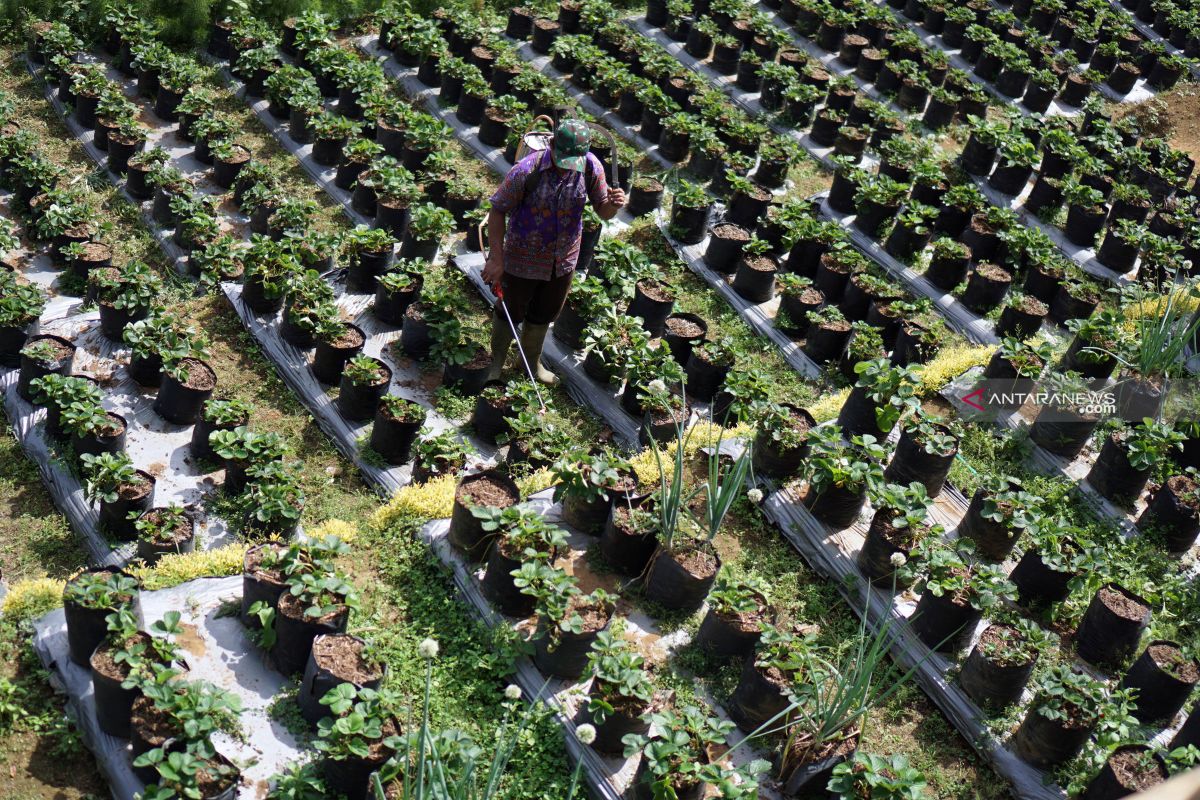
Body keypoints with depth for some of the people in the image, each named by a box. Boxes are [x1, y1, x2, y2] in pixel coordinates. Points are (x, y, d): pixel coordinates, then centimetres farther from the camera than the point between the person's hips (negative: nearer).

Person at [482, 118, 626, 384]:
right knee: (511, 311, 16)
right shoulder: (526, 170, -28)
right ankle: (497, 360, 44)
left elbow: (603, 212, -5)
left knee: (544, 314, 24)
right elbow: (498, 211, -18)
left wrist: (613, 204, -30)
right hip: (523, 259, -3)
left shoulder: (592, 168, -17)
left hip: (563, 260, 4)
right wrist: (496, 258, -19)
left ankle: (532, 361, 49)